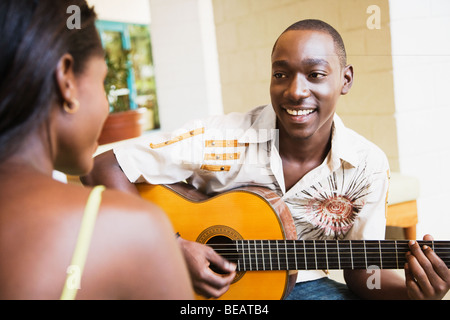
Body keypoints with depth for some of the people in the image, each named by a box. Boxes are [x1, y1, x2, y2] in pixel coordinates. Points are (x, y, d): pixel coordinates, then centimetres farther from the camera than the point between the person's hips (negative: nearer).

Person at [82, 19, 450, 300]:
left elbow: (361, 273, -1)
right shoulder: (222, 140, -19)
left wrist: (412, 289, -22)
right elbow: (103, 168, -18)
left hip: (305, 286, 2)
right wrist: (171, 244, -27)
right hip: (209, 287, -2)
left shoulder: (367, 165, -8)